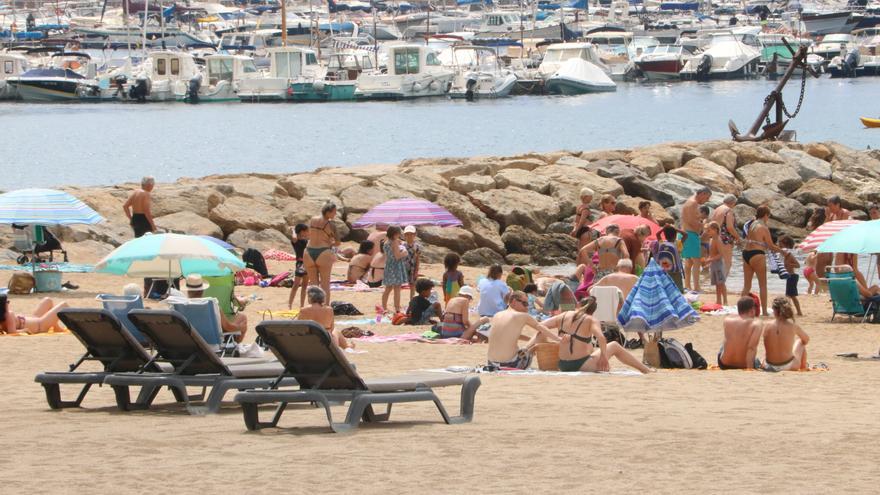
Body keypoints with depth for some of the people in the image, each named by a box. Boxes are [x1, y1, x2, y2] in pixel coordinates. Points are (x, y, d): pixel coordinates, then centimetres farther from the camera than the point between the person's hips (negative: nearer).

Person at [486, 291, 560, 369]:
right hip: (512, 364, -6)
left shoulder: (496, 316, 10)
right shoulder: (522, 316, -5)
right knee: (542, 335, 9)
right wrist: (559, 340, 21)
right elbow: (543, 329, 8)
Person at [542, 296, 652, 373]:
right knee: (614, 346, 18)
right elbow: (601, 338, -22)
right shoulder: (591, 321, -5)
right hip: (581, 365, -5)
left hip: (563, 366, 5)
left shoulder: (563, 316, 7)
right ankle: (646, 369, 27)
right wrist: (603, 356, -11)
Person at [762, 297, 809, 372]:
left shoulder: (767, 326, -10)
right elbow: (806, 340, 10)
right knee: (800, 342, 29)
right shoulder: (793, 326, -11)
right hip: (789, 367, -1)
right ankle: (803, 368, 46)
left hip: (769, 367, 1)